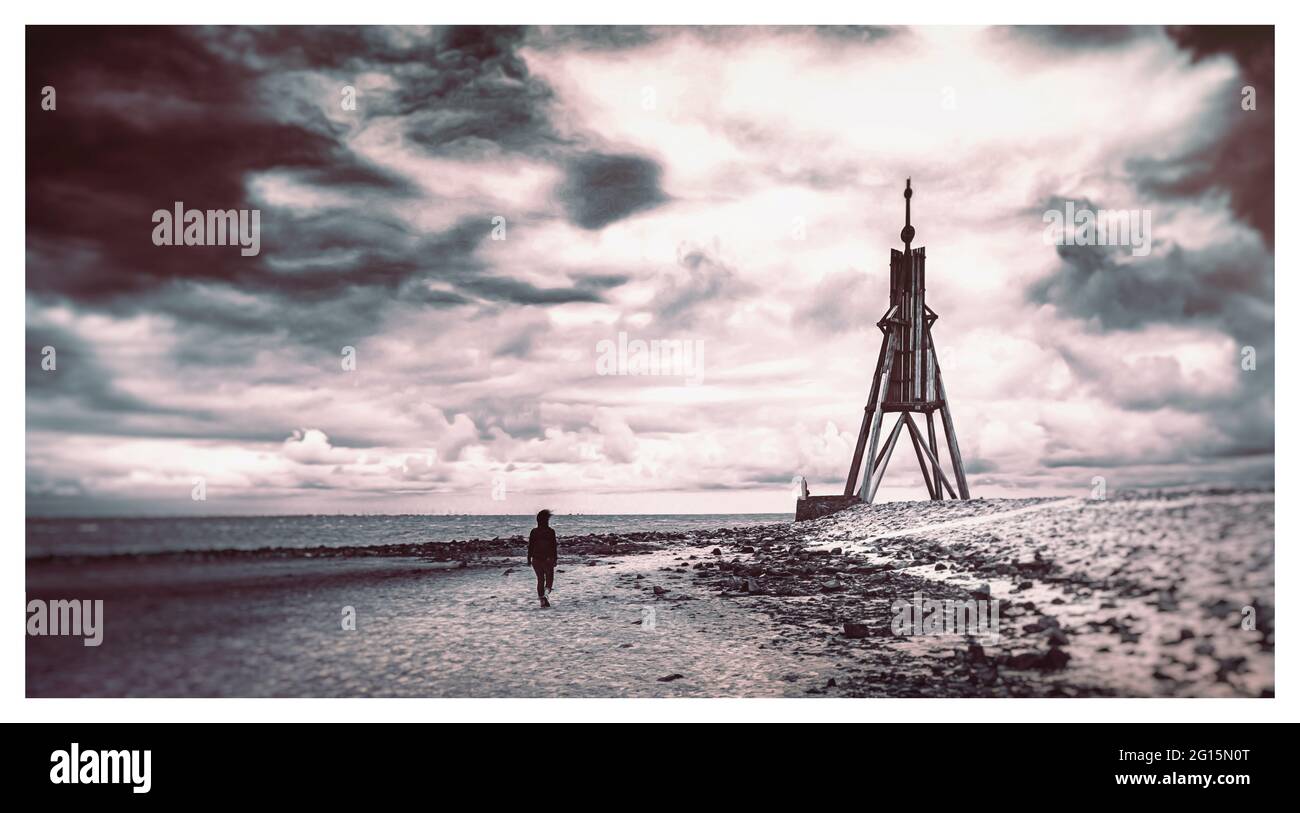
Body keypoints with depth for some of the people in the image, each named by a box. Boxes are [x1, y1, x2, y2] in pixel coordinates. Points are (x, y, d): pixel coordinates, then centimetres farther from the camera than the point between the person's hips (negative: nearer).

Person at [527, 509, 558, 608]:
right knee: (550, 578, 11)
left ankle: (542, 600, 11)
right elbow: (554, 546, -8)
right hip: (548, 559, -2)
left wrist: (529, 559, 9)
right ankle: (546, 593, -17)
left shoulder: (534, 531, 0)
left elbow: (530, 546, 2)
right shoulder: (551, 531, -8)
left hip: (536, 559, 3)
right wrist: (555, 558, -1)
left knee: (540, 579, 13)